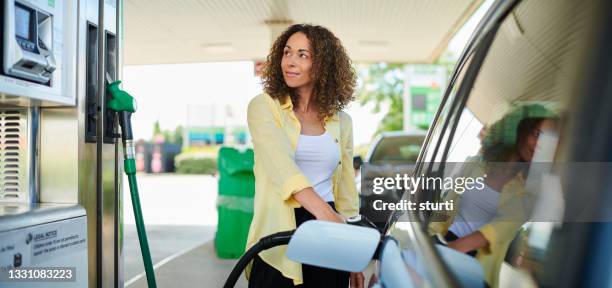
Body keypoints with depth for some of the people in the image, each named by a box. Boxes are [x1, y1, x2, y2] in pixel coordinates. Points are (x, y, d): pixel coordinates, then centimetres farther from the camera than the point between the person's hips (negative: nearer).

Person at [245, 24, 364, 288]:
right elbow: (281, 165, -19)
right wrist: (325, 214, -33)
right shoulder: (264, 107, -2)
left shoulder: (341, 121, 10)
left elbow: (346, 192, 13)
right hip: (278, 239, -3)